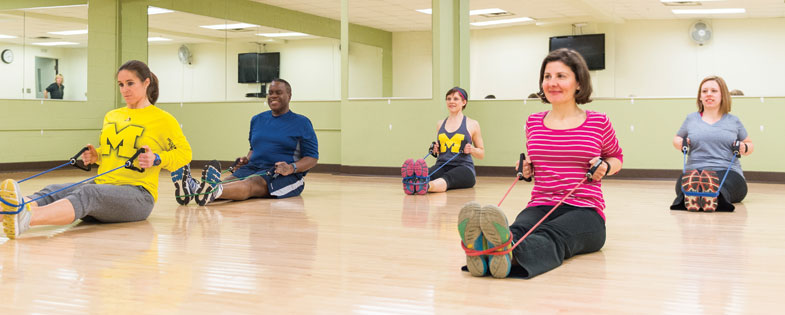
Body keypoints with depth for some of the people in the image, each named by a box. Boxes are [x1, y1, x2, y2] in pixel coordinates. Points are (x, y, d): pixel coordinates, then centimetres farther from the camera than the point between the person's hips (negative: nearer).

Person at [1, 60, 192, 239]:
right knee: (53, 191, -25)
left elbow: (184, 153, 4)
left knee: (87, 194, -38)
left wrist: (156, 160, -13)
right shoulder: (111, 116, 22)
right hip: (101, 185, 6)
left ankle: (26, 218, -65)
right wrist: (95, 156, 12)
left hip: (137, 193, -6)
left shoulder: (163, 119, 3)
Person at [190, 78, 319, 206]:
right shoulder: (257, 119, 20)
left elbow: (312, 157, -2)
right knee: (228, 182, -29)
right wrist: (247, 159, 7)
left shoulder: (301, 123, 3)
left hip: (284, 175, -6)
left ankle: (214, 191, -66)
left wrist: (291, 167, -21)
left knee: (251, 183, -37)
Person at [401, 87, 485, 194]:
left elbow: (481, 154, 15)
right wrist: (435, 150, 7)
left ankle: (427, 186, -72)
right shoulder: (440, 124, 20)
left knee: (446, 178, -40)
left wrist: (471, 150, -7)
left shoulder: (472, 124, 9)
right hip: (442, 165, 3)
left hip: (463, 167, -3)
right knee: (428, 174, -35)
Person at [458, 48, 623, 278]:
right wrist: (527, 169, 10)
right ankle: (483, 248, -73)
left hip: (585, 211, -2)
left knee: (552, 236, -40)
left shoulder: (598, 123, 5)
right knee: (519, 229, -36)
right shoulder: (533, 123, 14)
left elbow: (616, 157, 23)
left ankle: (508, 253, -74)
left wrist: (606, 167, 0)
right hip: (540, 207, 2)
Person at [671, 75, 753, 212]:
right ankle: (690, 194, -73)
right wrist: (680, 143, 9)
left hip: (728, 171, 0)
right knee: (685, 180, -40)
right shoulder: (691, 118, 20)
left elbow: (750, 145, 29)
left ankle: (716, 196, -74)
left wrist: (744, 148, 4)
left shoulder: (733, 121, 19)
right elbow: (677, 138, 35)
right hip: (695, 169, 1)